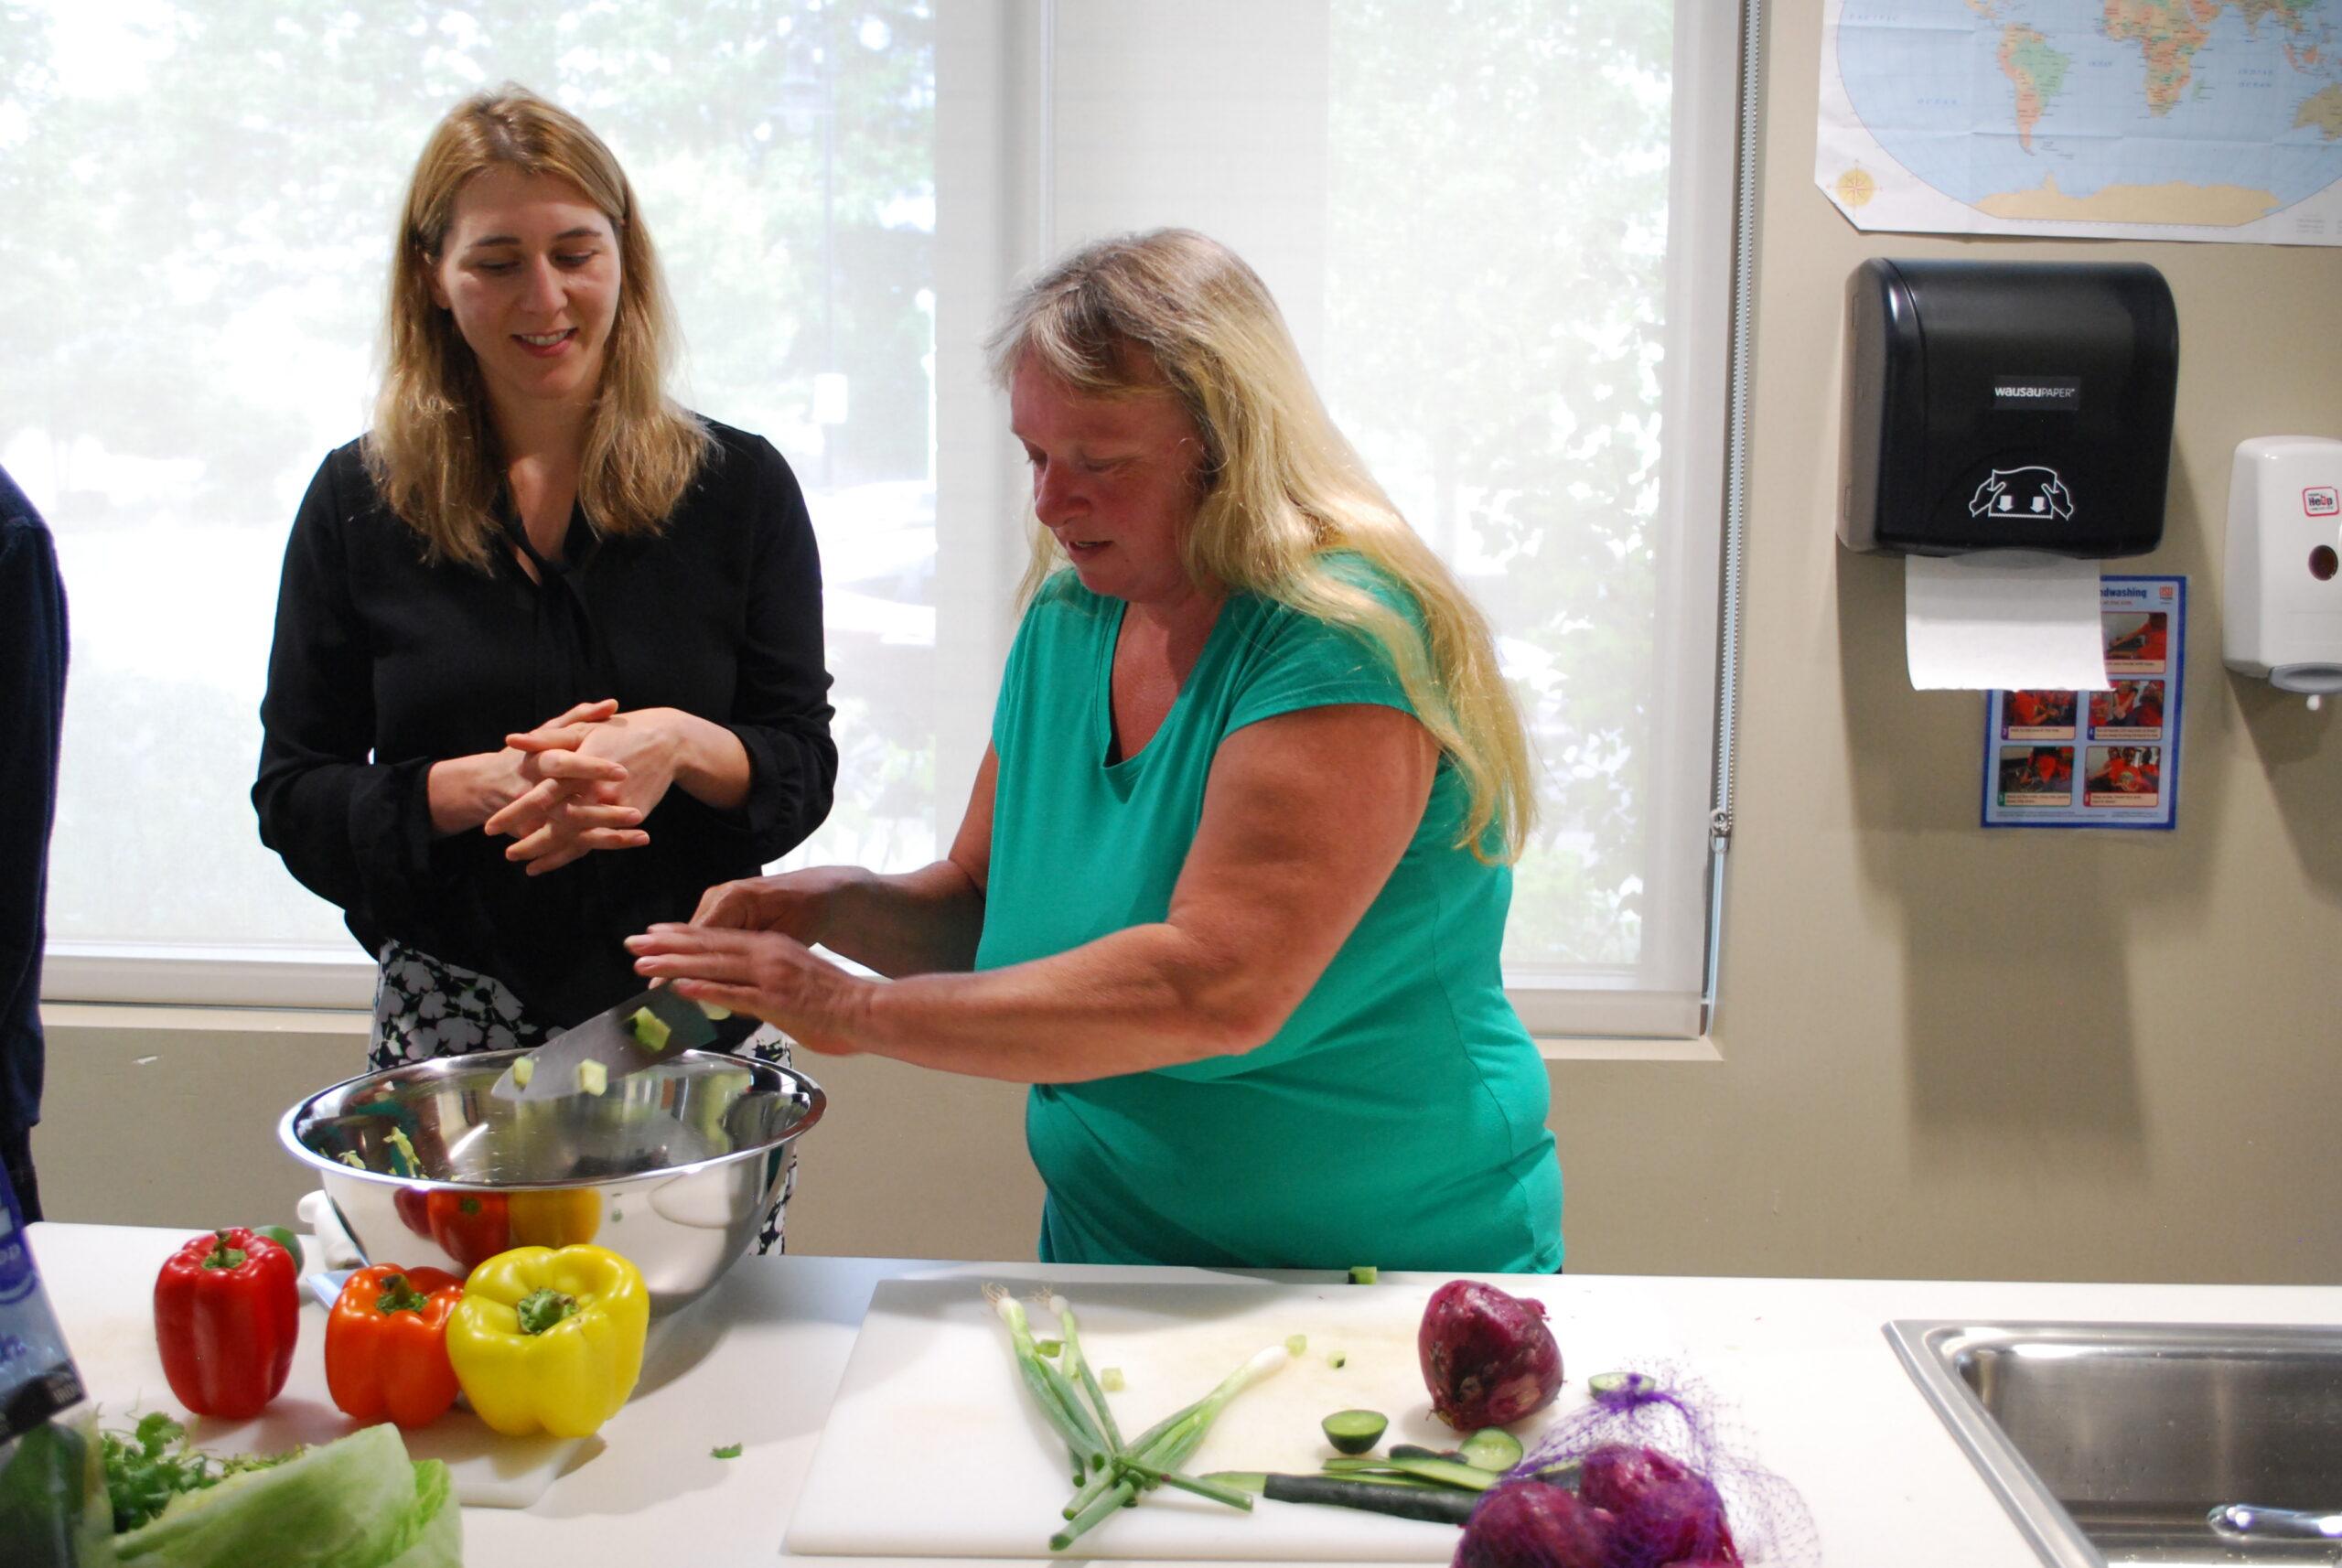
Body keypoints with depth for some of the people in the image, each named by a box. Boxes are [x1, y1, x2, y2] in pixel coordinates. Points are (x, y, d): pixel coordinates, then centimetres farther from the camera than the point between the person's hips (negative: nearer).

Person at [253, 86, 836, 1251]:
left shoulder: (738, 486, 3)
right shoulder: (360, 500, 4)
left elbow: (804, 771, 2)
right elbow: (293, 799, 2)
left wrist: (684, 748, -18)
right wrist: (481, 786, -16)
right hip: (449, 1029, 1)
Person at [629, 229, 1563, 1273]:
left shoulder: (1341, 636, -18)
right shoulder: (1064, 621, 6)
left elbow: (1218, 988, -27)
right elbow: (983, 909, 16)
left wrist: (856, 1010, -22)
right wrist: (837, 905, -6)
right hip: (1108, 1257, 6)